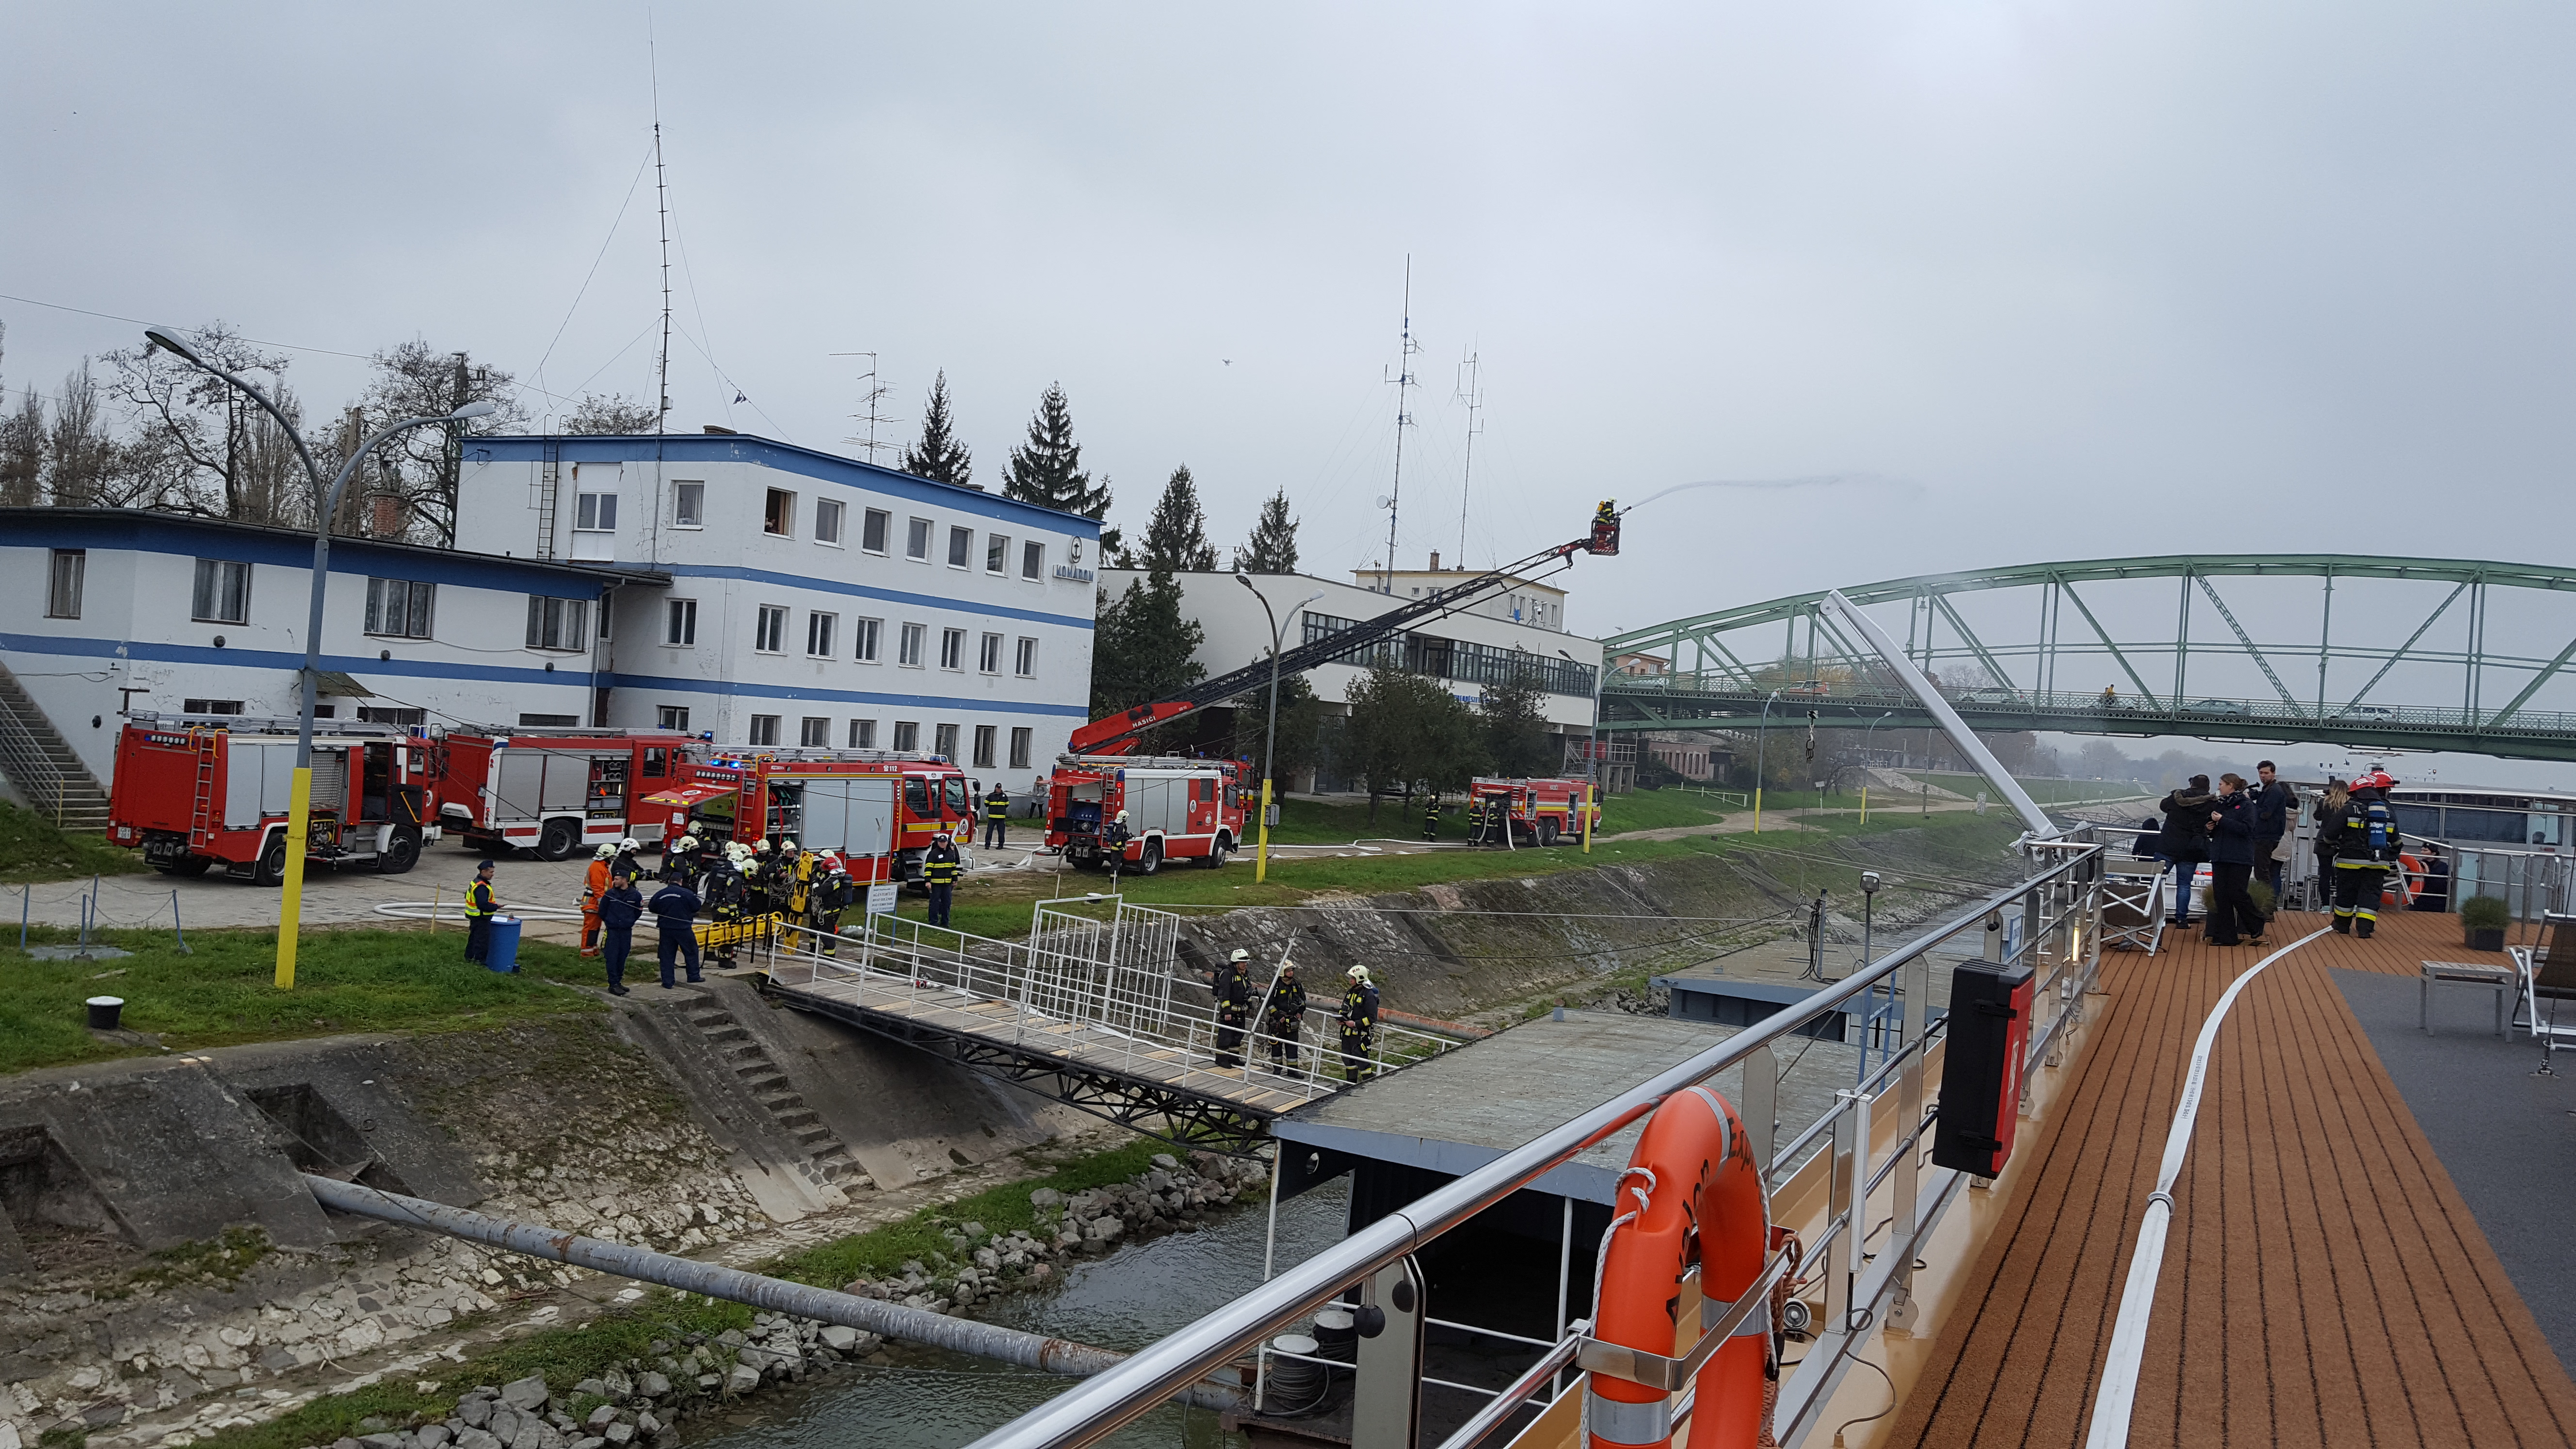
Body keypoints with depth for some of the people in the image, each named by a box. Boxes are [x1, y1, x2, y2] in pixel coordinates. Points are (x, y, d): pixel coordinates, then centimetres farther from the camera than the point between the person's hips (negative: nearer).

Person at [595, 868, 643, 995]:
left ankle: (618, 982, 18)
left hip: (627, 932, 1)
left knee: (622, 958, 7)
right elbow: (602, 911, 8)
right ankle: (613, 984, -3)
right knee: (612, 958, -5)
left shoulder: (635, 895, -2)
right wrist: (609, 922, 11)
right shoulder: (609, 894, -3)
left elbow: (638, 912, 12)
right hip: (612, 931, -1)